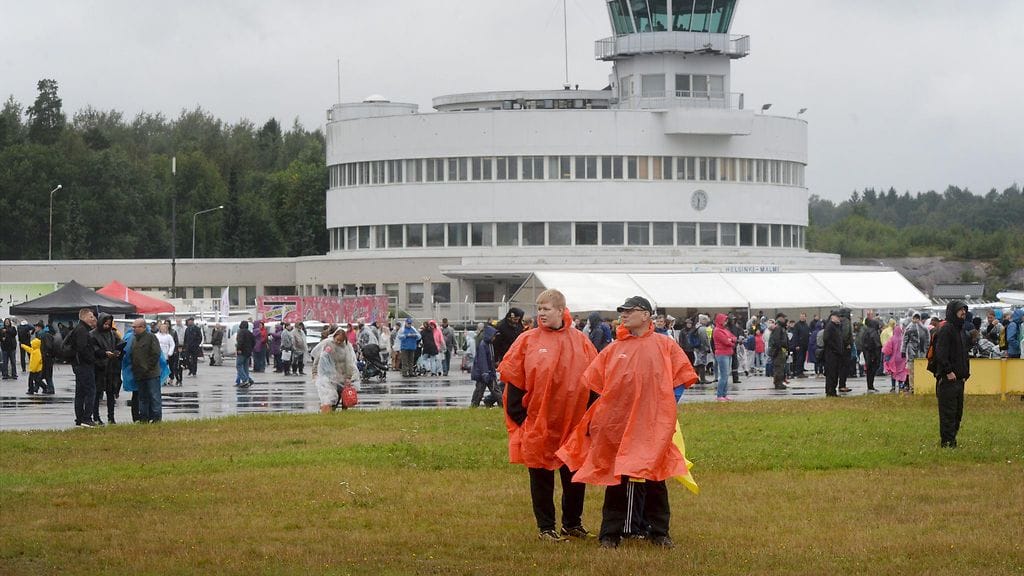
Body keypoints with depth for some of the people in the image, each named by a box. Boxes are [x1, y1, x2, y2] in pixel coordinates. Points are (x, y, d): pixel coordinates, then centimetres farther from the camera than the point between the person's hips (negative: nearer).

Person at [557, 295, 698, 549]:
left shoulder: (664, 347, 2)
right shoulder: (613, 349, 8)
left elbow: (683, 377, 4)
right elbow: (593, 381, 12)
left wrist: (666, 407, -2)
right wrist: (604, 410, 6)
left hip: (653, 425, -2)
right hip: (616, 424, 2)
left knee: (654, 479, 4)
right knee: (616, 479, 5)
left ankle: (659, 532, 13)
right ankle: (611, 533, 10)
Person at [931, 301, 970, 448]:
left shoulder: (960, 330, 19)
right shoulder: (946, 329, -12)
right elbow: (940, 353, -20)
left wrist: (965, 373, 15)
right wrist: (948, 371, -22)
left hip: (959, 379, 10)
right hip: (947, 380, -10)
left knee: (957, 412, 12)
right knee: (948, 412, -6)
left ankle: (952, 439, 19)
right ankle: (947, 441, -4)